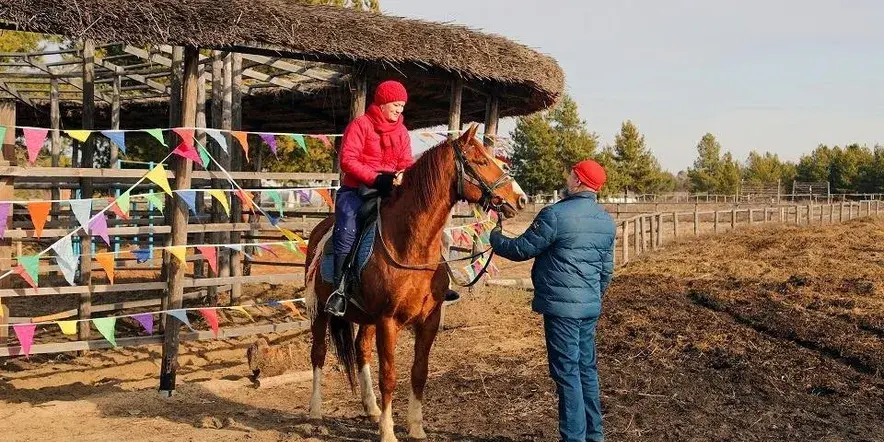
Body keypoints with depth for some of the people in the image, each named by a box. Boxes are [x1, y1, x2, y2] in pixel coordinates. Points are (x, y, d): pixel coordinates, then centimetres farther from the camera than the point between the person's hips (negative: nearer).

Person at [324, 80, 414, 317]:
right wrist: (375, 179, -22)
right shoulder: (360, 125, -4)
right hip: (356, 190, -5)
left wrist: (403, 176, -17)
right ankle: (339, 289, -21)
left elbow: (407, 163, 8)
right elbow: (347, 160, -13)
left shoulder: (402, 132, 13)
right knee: (348, 232, -27)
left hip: (389, 191, 5)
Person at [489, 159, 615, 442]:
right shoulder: (607, 221, 9)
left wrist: (496, 240, 11)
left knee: (567, 371, -2)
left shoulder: (556, 214, -15)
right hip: (591, 307, 8)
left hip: (561, 306, -8)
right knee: (587, 368, 16)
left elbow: (523, 249, -8)